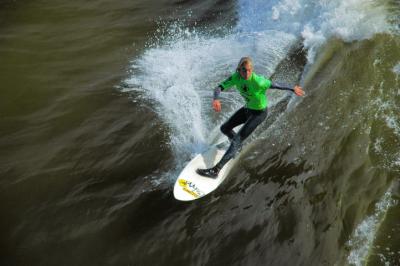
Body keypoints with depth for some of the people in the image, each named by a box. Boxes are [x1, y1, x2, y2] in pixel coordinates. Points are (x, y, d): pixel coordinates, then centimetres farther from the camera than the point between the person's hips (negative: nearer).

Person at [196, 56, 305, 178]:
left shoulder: (258, 82, -33)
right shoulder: (236, 77, -18)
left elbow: (272, 84, -17)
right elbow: (219, 88, -22)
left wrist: (292, 89, -7)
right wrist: (216, 99, -44)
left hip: (259, 113, -7)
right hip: (247, 109, 7)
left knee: (237, 140, -14)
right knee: (225, 128, 15)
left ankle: (215, 170, -15)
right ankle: (238, 146, 47)